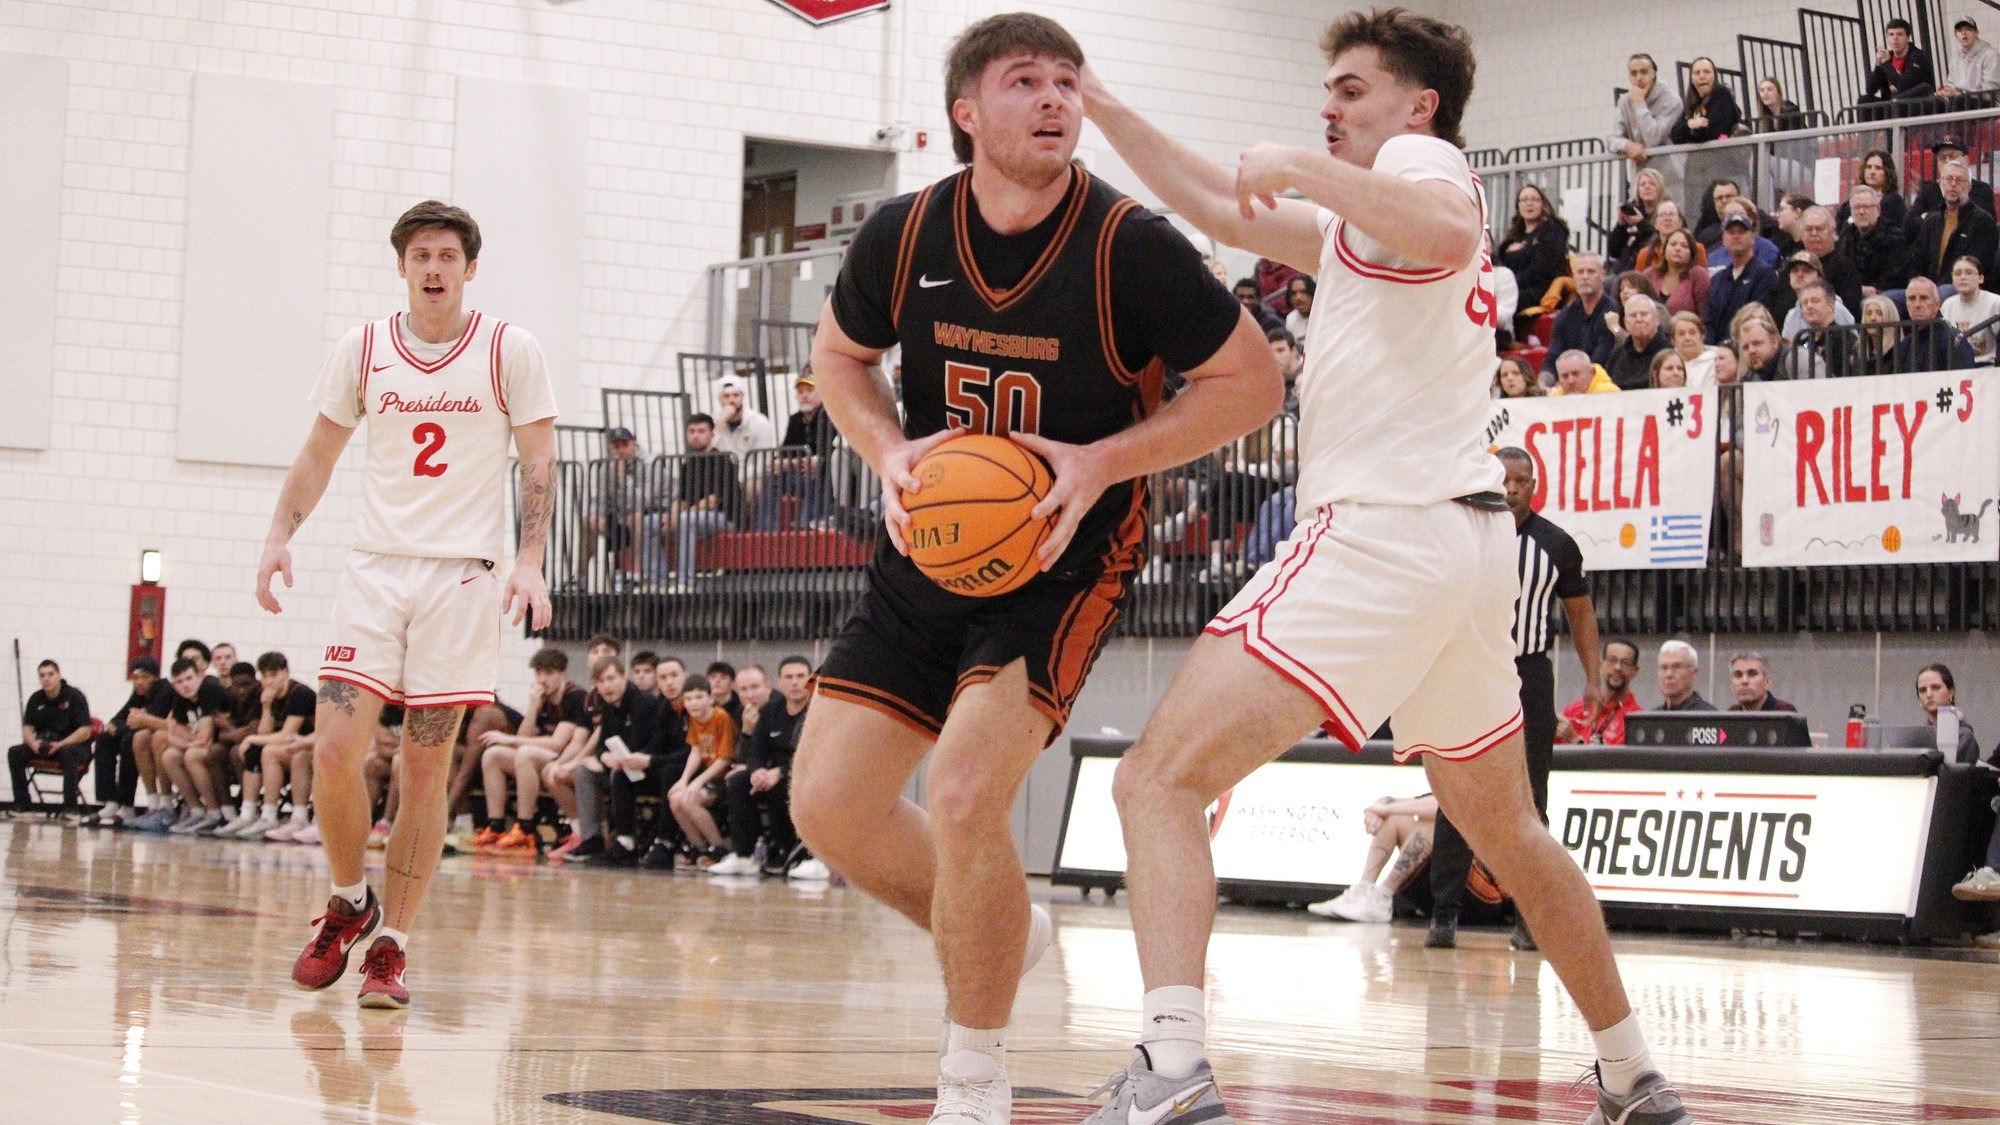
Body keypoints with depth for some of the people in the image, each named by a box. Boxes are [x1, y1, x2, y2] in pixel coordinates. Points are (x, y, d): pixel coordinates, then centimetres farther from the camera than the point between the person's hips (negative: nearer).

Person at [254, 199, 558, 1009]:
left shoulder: (509, 351, 1)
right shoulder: (363, 350, 7)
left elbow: (538, 464, 2)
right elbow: (319, 454, 14)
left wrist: (530, 563, -11)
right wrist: (280, 536, 0)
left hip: (463, 576, -2)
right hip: (376, 569, 2)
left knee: (426, 769, -2)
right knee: (335, 751, -10)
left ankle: (389, 946, 6)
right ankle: (349, 902, 15)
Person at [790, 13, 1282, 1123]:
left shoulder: (1129, 246, -16)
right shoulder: (905, 234, -5)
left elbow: (1253, 382, -9)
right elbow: (839, 354, 13)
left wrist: (1100, 463, -20)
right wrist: (889, 455, -8)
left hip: (1063, 560, -5)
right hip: (926, 551, 5)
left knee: (963, 790, -22)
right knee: (827, 804, 1)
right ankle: (999, 936, 30)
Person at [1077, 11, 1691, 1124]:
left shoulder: (1421, 157, 0)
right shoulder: (1360, 219, 26)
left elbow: (1448, 232, -25)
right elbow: (1223, 210, 29)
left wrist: (1303, 165, -17)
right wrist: (1098, 106, 28)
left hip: (1384, 528, -10)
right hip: (1476, 536, 10)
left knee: (1161, 779, -16)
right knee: (1506, 830, 26)